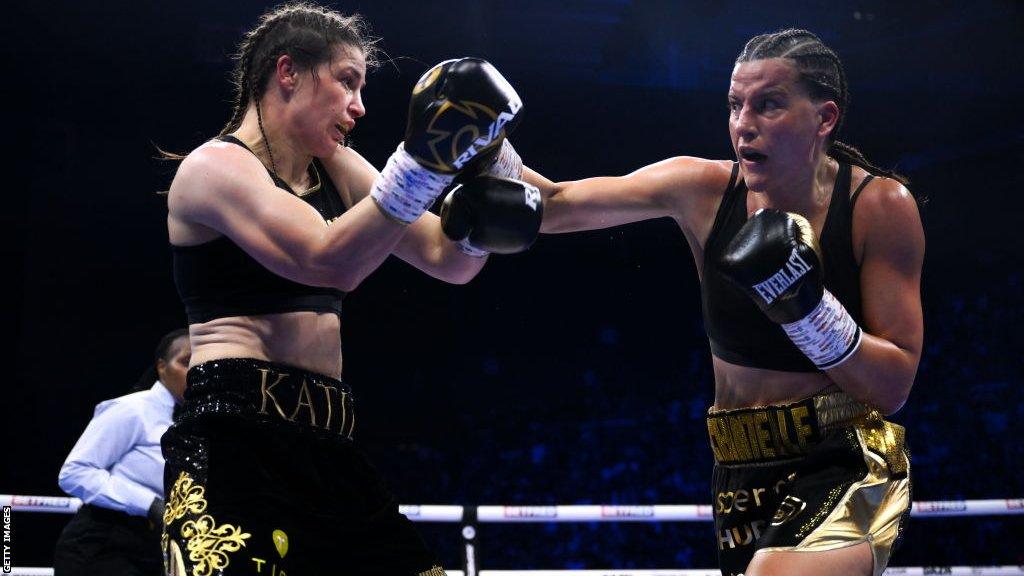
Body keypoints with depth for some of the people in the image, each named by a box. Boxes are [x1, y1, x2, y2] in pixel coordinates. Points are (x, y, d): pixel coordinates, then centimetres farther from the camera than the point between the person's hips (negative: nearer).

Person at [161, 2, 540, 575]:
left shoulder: (336, 170, 17)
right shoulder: (215, 165, -4)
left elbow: (448, 260, 15)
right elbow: (330, 262, -19)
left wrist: (484, 199, -5)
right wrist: (424, 158, -24)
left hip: (330, 447, 8)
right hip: (234, 442, -8)